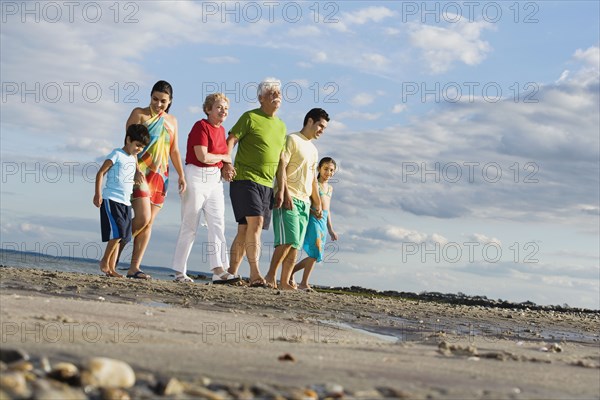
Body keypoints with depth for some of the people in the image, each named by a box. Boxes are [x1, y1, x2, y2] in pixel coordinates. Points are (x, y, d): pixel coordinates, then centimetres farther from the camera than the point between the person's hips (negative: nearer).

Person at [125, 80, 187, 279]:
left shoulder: (172, 121, 16)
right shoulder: (139, 114, 1)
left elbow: (174, 150, 19)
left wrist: (181, 175, 8)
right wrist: (136, 170, -21)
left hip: (160, 176, 5)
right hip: (139, 173, -5)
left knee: (149, 223, 0)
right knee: (143, 217, -18)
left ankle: (134, 267, 1)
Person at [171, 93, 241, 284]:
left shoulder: (221, 130, 13)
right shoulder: (201, 126, -11)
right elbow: (203, 156, -20)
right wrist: (224, 157, -6)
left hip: (215, 179, 8)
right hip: (196, 177, -8)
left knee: (218, 224, -2)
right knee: (190, 226, -3)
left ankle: (219, 271, -6)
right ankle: (179, 272, 5)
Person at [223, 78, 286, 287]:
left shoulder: (281, 126, 18)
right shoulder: (250, 117, -1)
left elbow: (281, 158, 23)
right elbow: (231, 140, -6)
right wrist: (226, 164, -23)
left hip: (267, 184, 6)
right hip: (245, 179, -6)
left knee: (245, 229, 7)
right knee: (255, 221, -20)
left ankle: (232, 273, 12)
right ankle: (255, 273, -23)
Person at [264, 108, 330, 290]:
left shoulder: (313, 150, 24)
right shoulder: (292, 140, -1)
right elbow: (281, 166, -11)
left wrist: (317, 203, 21)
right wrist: (284, 193, -20)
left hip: (304, 202, 8)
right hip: (288, 198, -8)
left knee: (296, 244, 1)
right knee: (288, 239, -18)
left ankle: (284, 282, -1)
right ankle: (271, 275, -11)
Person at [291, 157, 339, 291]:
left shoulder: (330, 188, 22)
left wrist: (331, 230, 25)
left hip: (323, 221, 8)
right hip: (313, 218, -8)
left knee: (317, 255, 5)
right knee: (315, 251, -14)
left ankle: (291, 271, 19)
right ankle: (304, 283, -6)